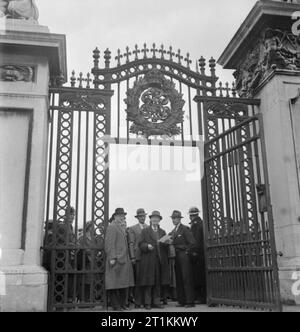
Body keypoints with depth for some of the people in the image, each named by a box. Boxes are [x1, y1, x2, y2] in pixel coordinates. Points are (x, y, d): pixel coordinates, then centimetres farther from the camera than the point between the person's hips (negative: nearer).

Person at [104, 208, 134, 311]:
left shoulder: (122, 227, 18)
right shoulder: (112, 226, -9)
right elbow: (109, 243, -16)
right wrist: (112, 258, -20)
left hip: (124, 260, 9)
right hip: (116, 260, -9)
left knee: (124, 284, 13)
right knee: (115, 284, -2)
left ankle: (122, 304, 21)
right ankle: (116, 305, 5)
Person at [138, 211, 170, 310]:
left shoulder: (162, 232, 19)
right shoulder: (145, 231, 9)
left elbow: (166, 246, 13)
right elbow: (141, 244, 1)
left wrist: (164, 243, -8)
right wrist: (147, 246, -18)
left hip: (160, 261, 3)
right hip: (148, 261, -3)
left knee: (159, 282, 3)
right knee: (148, 282, -3)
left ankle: (156, 302, 10)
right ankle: (147, 302, 3)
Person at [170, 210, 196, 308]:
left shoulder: (185, 229, -5)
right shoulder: (173, 231, 17)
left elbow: (192, 242, -9)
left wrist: (186, 251, -8)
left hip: (184, 257, -7)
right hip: (176, 257, 7)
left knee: (187, 278, -6)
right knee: (179, 279, 5)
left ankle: (190, 301, -2)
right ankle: (181, 301, 10)